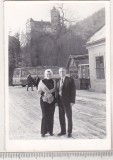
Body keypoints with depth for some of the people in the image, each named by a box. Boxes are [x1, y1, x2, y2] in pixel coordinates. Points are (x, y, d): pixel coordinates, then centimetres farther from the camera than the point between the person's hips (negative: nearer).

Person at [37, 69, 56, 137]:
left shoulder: (53, 82, 7)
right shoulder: (42, 82, 0)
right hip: (44, 101, -2)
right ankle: (43, 132, 4)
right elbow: (39, 91, 3)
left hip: (52, 101, 2)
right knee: (45, 116, -5)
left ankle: (50, 131, 16)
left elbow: (55, 91, 8)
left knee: (51, 116, 5)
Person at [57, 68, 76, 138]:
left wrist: (72, 101, -17)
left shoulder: (70, 80, -7)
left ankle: (69, 132, 12)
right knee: (61, 117, 10)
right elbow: (58, 92, 13)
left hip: (67, 102, -6)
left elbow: (73, 91, -11)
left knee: (69, 117, 1)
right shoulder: (59, 82, 13)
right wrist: (57, 101, 7)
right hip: (60, 102, 6)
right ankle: (63, 131, 21)